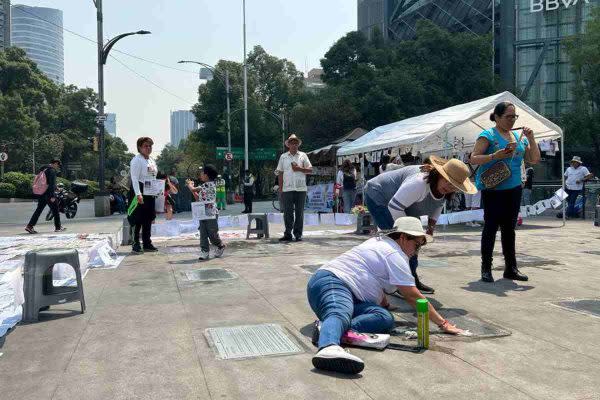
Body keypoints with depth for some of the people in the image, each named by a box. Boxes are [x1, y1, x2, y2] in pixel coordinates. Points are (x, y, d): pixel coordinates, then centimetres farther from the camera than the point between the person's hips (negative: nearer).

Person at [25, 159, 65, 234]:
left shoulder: (43, 169, 16)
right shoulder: (52, 170, -13)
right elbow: (52, 183, -19)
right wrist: (52, 196, -21)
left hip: (40, 193, 8)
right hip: (48, 193, -8)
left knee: (39, 210, 8)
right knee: (55, 210, 4)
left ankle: (30, 226, 1)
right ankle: (58, 227, 11)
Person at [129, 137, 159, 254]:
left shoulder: (152, 160, 18)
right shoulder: (136, 160, -8)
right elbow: (134, 178, -16)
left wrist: (157, 192, 18)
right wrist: (138, 194, -25)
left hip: (150, 194, 8)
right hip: (141, 195, -8)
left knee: (148, 220, 11)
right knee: (138, 220, -5)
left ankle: (147, 243, 19)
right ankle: (136, 244, 1)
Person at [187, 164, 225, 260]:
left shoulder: (209, 184, -15)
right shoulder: (205, 186, 16)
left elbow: (193, 190, -15)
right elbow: (199, 198, 16)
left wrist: (189, 184, 6)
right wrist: (191, 186, 14)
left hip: (211, 213, -9)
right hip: (203, 213, 9)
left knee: (212, 233, 0)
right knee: (203, 234, 3)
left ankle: (220, 246, 23)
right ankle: (205, 251, 4)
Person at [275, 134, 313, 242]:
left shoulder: (303, 155, 10)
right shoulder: (283, 157, 12)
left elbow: (310, 169, 7)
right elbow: (280, 173, 11)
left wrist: (299, 169, -9)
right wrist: (280, 187, 4)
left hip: (301, 188, 0)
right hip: (287, 188, 0)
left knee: (299, 212, 2)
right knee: (287, 212, -1)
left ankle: (298, 234, 8)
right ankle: (288, 234, 5)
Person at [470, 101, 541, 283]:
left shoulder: (519, 137, 14)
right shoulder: (488, 135, -4)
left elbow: (534, 160, 12)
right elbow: (473, 159, -10)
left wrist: (531, 138, 1)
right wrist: (495, 156, -23)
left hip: (514, 189, 6)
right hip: (492, 189, -6)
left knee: (509, 228, 10)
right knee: (491, 227, -4)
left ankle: (511, 268, 17)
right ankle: (486, 269, 3)